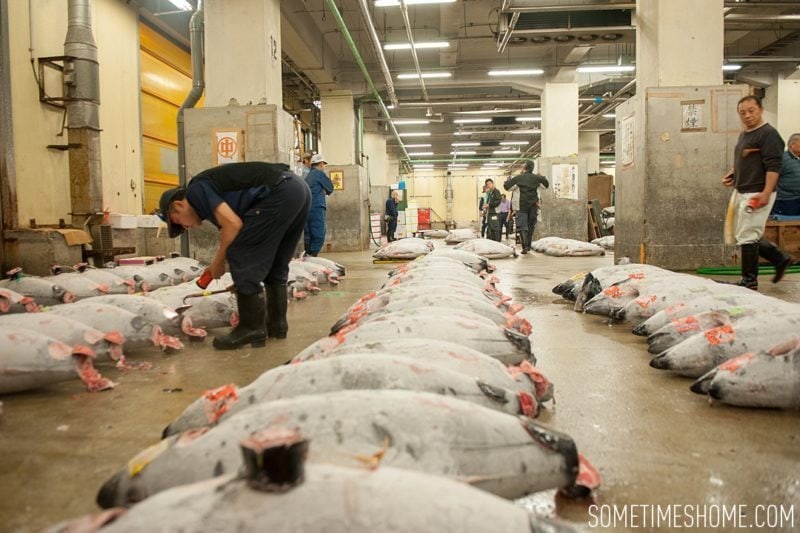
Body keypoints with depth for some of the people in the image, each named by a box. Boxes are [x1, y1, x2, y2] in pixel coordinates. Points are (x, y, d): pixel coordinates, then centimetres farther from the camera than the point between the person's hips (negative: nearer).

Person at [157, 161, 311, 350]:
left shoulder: (196, 191, 3)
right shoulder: (212, 188, 29)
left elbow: (233, 224, -10)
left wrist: (218, 261, 4)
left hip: (280, 193, -10)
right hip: (299, 188, 10)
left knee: (240, 255, -1)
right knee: (274, 264, 19)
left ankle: (252, 328, 3)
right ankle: (276, 323, 23)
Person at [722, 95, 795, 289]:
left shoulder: (768, 134, -12)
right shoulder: (744, 135, 16)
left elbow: (773, 166, -19)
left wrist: (766, 193, -27)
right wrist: (732, 174, 9)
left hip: (757, 194, -9)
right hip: (741, 192, 9)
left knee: (747, 236, -6)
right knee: (749, 235, 15)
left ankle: (749, 281, 4)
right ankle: (781, 259, 27)